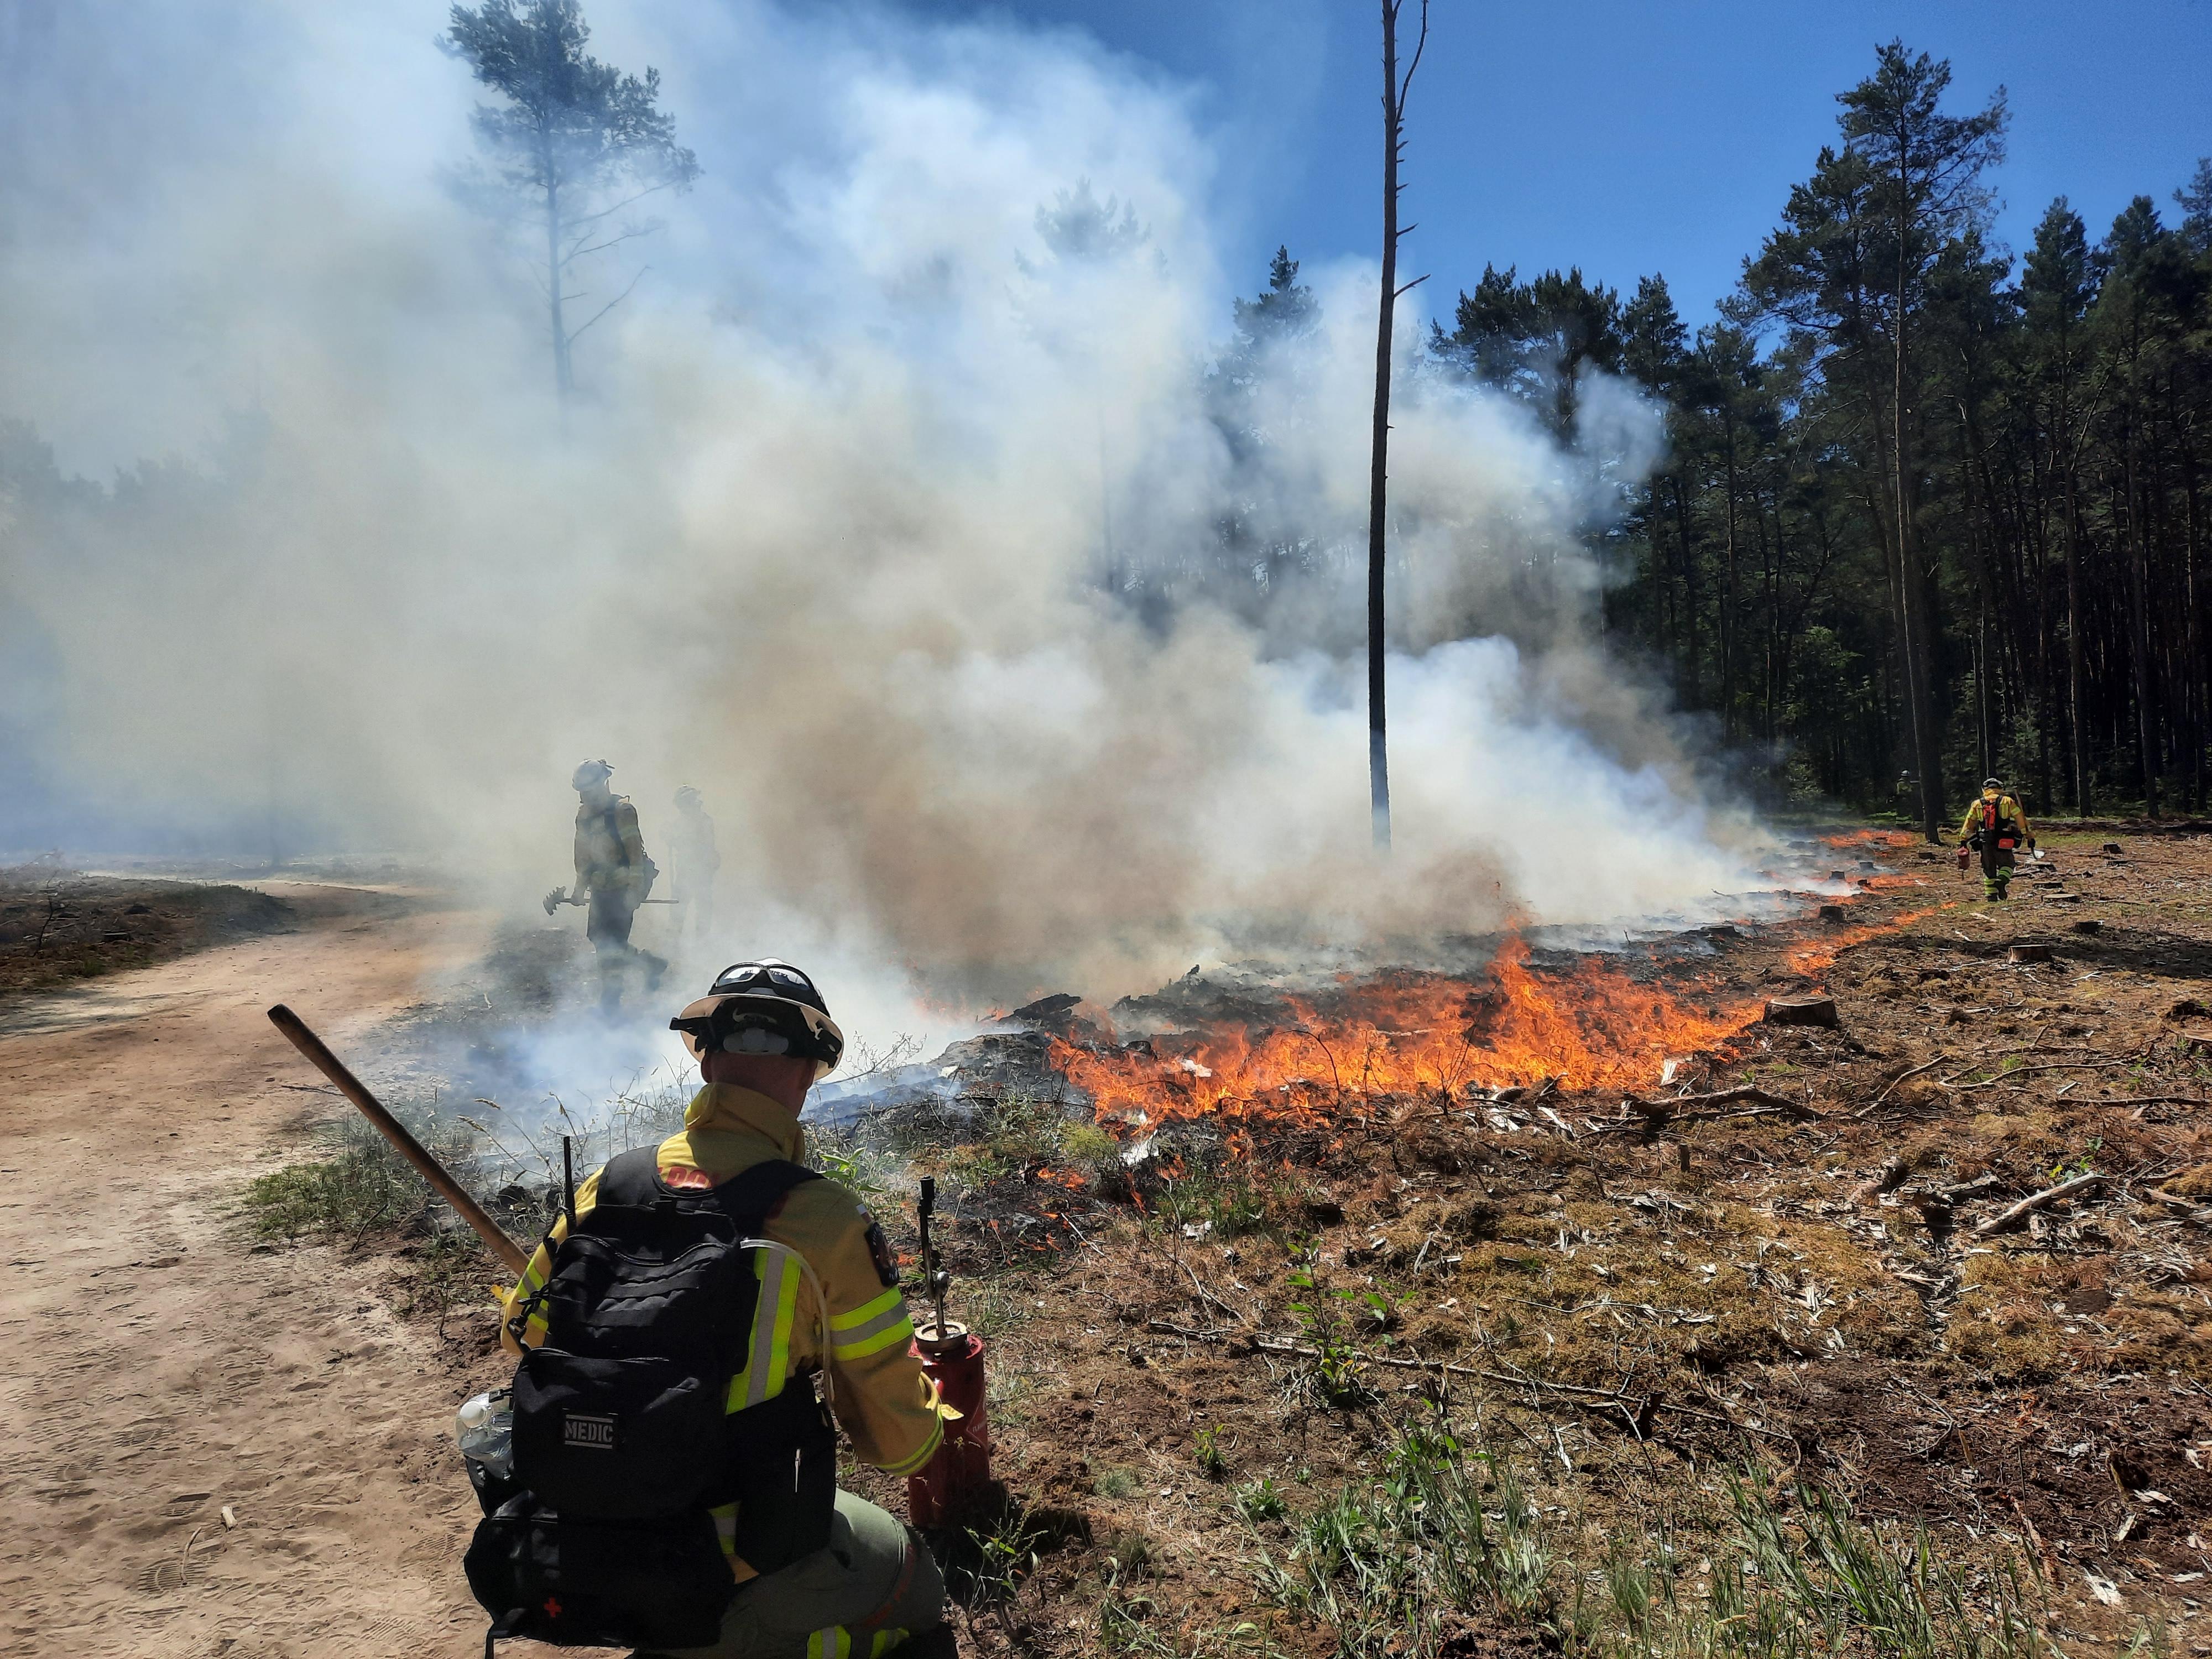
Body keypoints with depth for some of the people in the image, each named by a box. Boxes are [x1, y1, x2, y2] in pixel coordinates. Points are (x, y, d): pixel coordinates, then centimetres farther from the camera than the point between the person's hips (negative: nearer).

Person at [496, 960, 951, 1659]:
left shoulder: (610, 1186, -7)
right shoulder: (826, 1221, -20)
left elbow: (525, 1333, 12)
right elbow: (898, 1441, -10)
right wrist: (922, 1377, 12)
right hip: (735, 1579, -4)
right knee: (912, 1580, 20)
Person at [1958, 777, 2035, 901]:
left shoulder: (1977, 804, 8)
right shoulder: (2008, 801, 2)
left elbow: (1968, 823, 8)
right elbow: (2021, 820, 0)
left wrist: (1963, 840, 11)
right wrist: (2029, 836, 4)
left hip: (1985, 844, 2)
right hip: (2003, 843, -2)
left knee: (1988, 871, 12)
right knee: (2007, 865, 14)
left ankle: (1991, 896, 10)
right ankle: (2002, 880, -16)